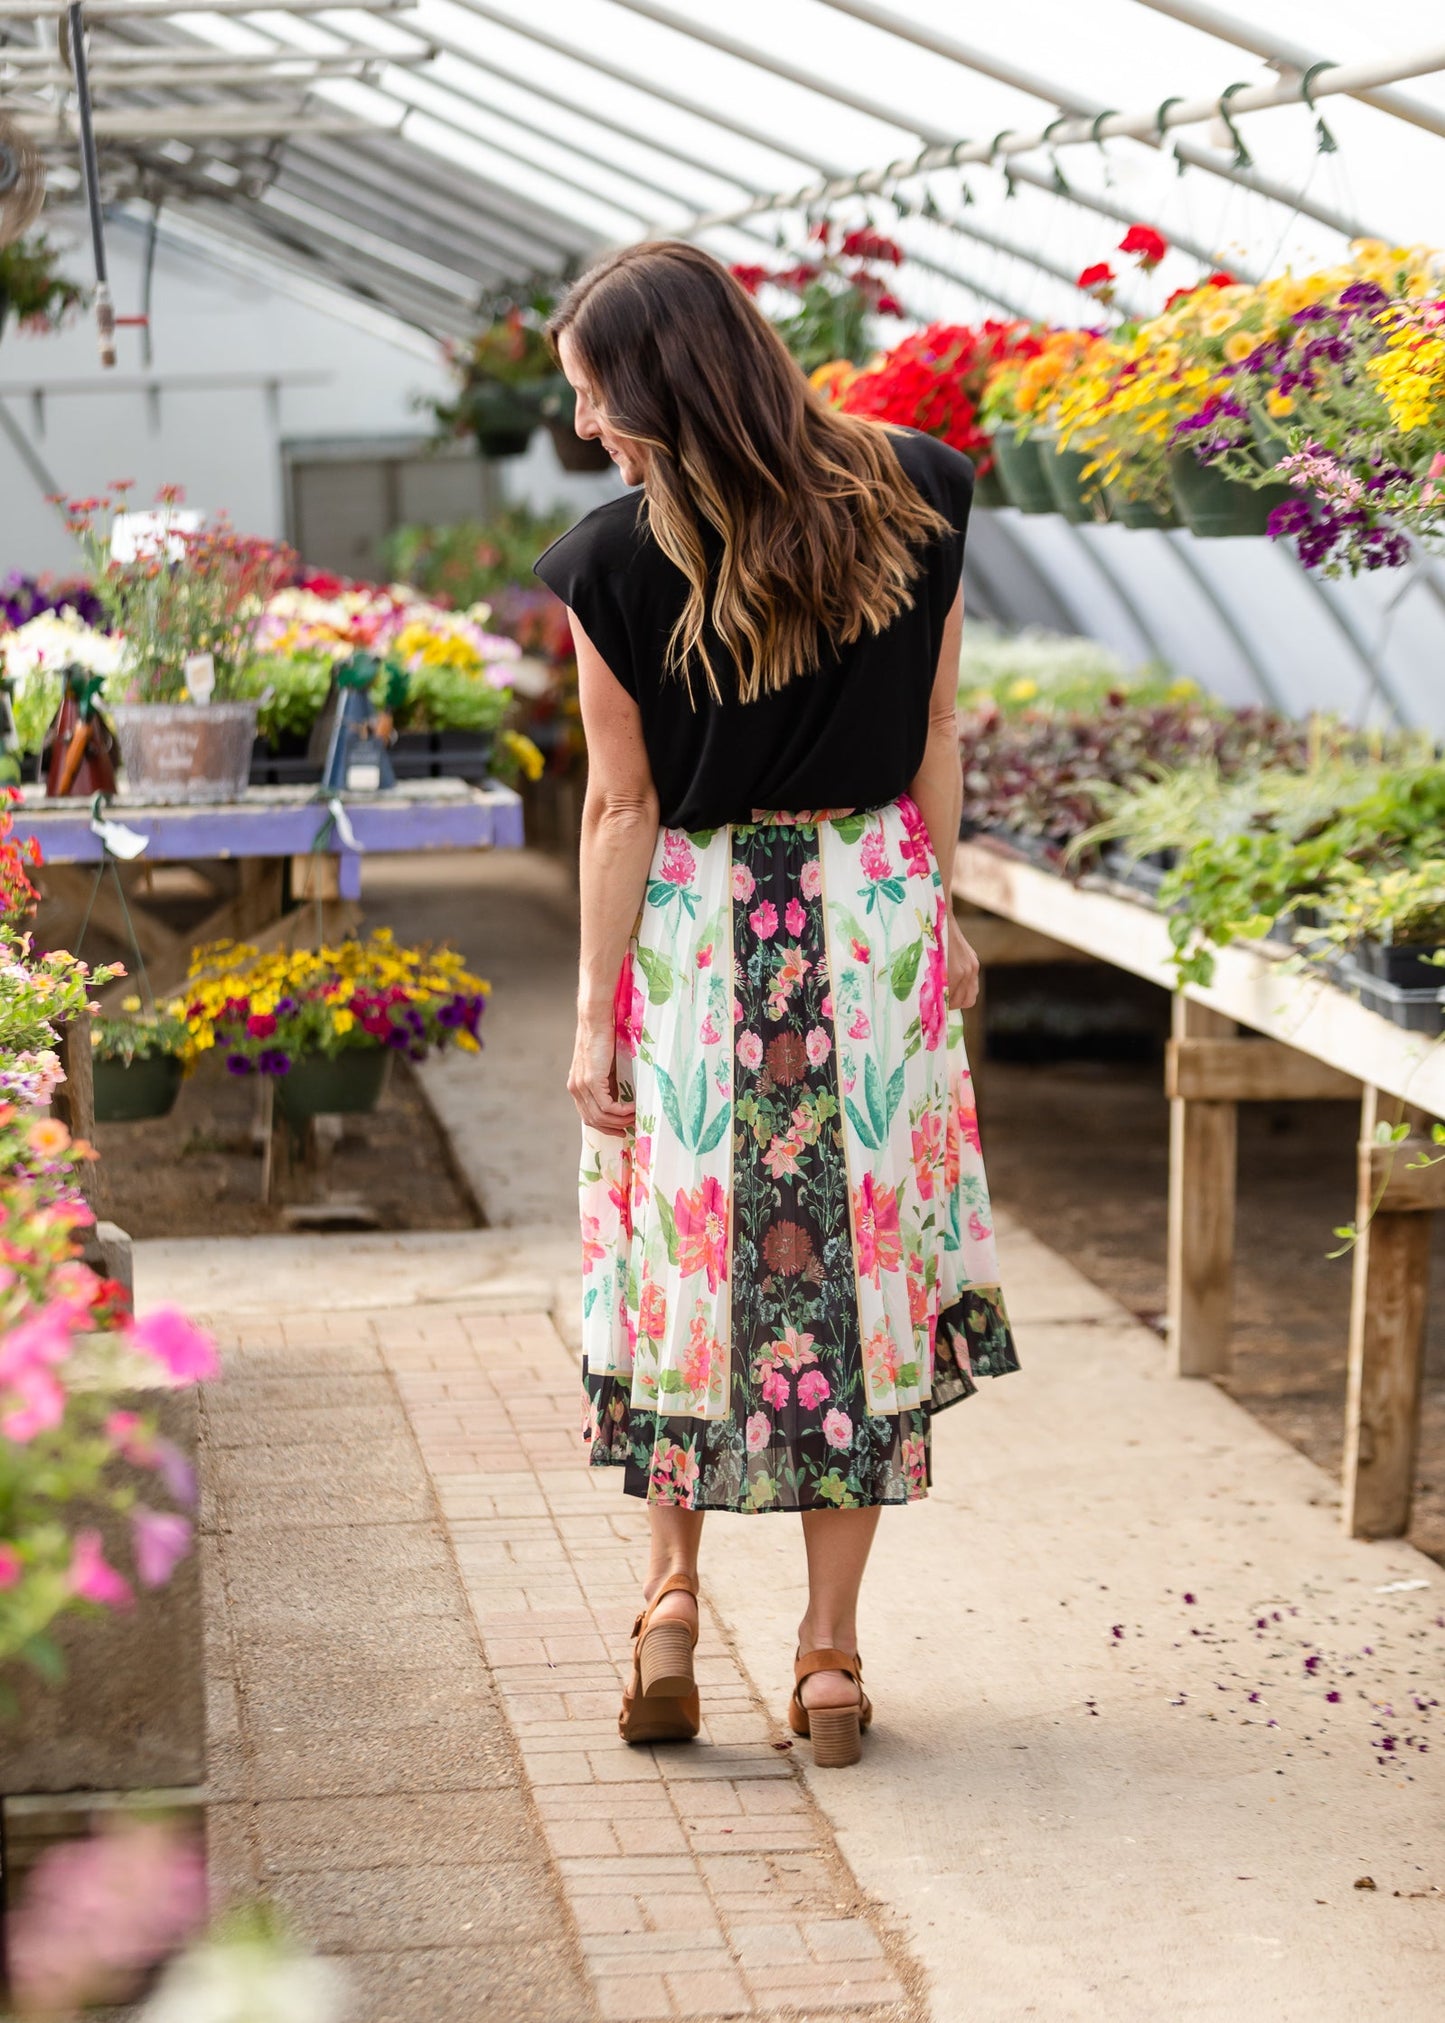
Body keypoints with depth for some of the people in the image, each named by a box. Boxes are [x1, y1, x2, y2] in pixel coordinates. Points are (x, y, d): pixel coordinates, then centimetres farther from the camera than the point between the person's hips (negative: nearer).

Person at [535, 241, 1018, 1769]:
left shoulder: (617, 566, -14)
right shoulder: (914, 497, -4)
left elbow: (623, 807, -9)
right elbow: (937, 738, 4)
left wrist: (596, 1015, -1)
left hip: (694, 934, -2)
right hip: (875, 915, 2)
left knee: (688, 1255, 15)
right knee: (864, 1263, 8)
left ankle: (670, 1600, 15)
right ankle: (829, 1650, 14)